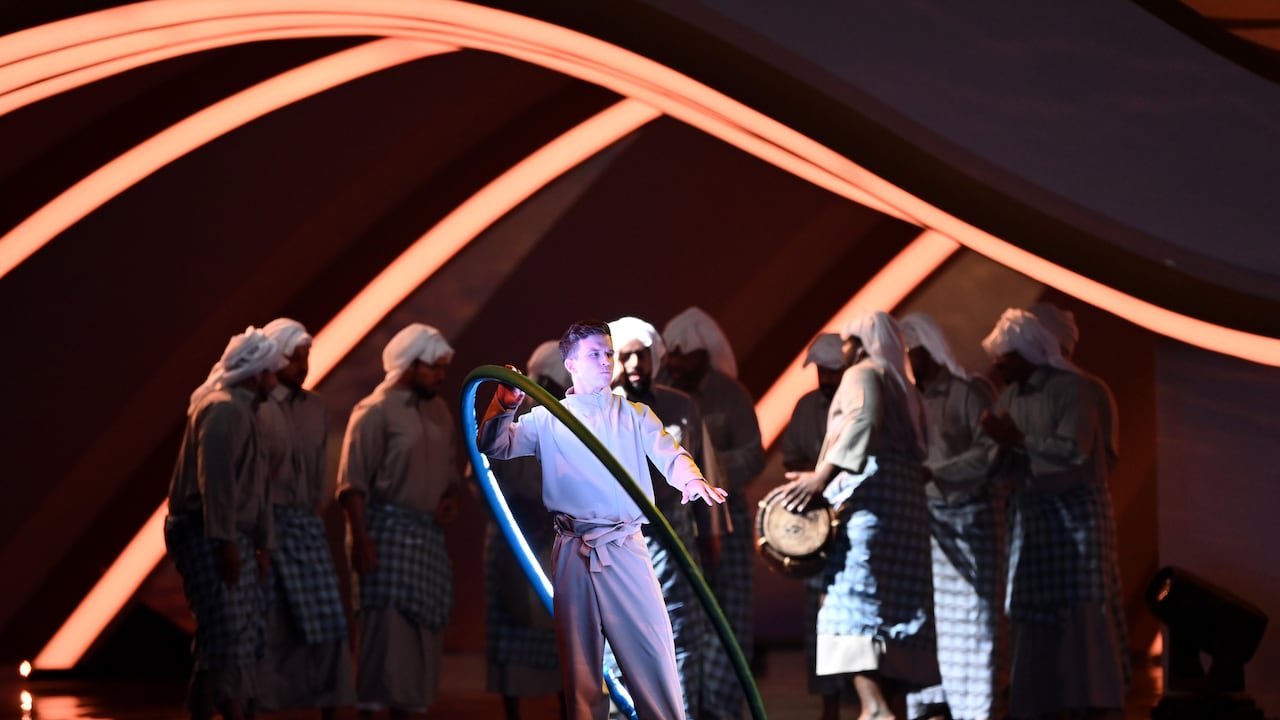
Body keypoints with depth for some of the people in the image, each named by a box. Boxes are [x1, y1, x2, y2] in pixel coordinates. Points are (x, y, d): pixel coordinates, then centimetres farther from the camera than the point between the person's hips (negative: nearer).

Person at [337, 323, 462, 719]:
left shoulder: (439, 412, 13)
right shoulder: (375, 412, -8)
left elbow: (450, 467, 23)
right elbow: (353, 482, -12)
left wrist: (450, 497, 2)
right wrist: (360, 537, -19)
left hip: (428, 534, 7)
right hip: (386, 530, -7)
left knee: (421, 625, 7)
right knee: (384, 623, -9)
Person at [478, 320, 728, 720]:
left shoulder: (635, 416, 15)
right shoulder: (547, 420, 11)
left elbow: (670, 457, 2)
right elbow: (494, 447, 2)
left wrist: (691, 479, -21)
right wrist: (504, 406, -17)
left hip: (626, 548, 0)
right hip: (573, 552, 0)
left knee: (652, 649, -6)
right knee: (580, 663, 2)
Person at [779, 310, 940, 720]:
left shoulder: (861, 374, 3)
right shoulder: (904, 388, 26)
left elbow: (863, 421, -18)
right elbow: (916, 452, 20)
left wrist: (822, 474, -26)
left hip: (866, 494, -9)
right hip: (906, 499, 9)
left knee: (851, 601, -17)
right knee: (893, 605, 6)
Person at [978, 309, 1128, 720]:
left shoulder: (1070, 387, -7)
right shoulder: (1009, 398, 12)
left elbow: (1074, 451, -18)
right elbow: (1004, 465, 9)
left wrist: (1019, 441, -15)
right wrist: (998, 443, -11)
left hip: (1075, 512, -6)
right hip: (1030, 516, 6)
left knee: (1083, 611, -10)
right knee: (1033, 617, 0)